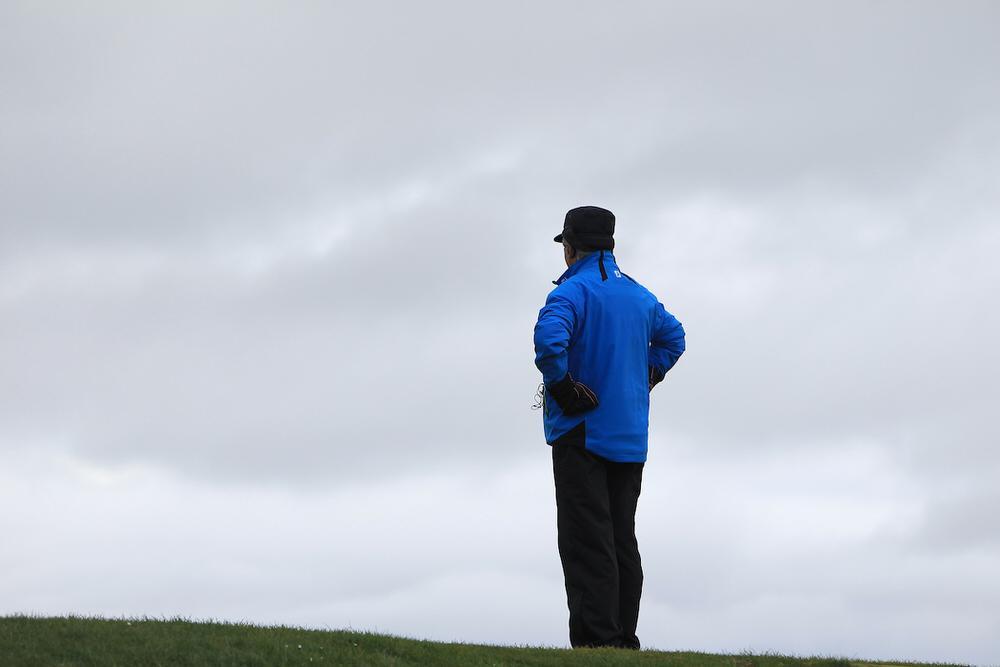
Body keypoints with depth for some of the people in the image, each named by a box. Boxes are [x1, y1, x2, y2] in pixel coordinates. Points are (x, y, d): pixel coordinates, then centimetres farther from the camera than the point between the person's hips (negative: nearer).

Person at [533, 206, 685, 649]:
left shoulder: (573, 291, -11)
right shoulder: (639, 295, 15)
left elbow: (549, 338, -30)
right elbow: (673, 336, 31)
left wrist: (561, 386, -17)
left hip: (582, 432, -7)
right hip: (631, 439, 7)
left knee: (586, 541, -10)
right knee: (622, 540, 11)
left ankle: (597, 639, -17)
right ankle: (624, 641, 11)